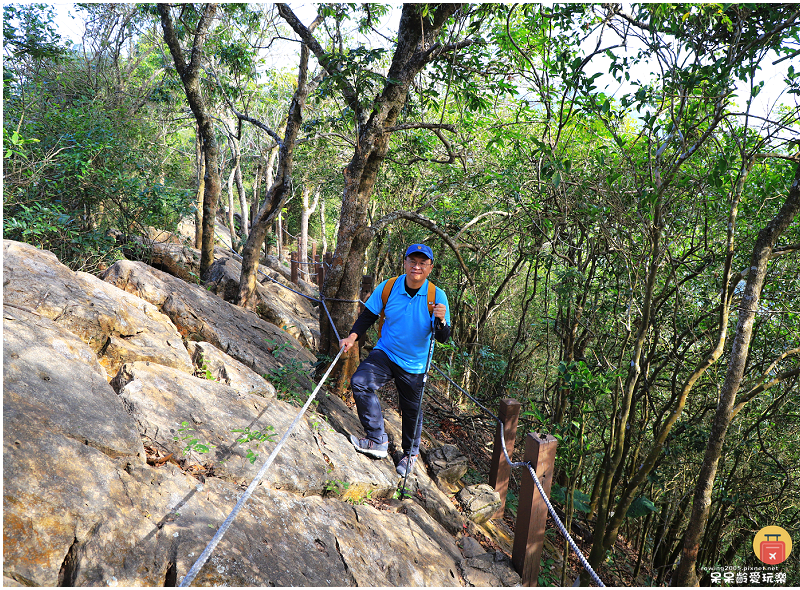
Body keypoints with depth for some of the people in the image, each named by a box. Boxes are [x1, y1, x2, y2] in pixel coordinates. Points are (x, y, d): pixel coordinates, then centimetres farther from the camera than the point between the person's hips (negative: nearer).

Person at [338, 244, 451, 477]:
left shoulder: (437, 296, -14)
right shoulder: (387, 288, -10)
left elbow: (443, 339, -15)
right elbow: (368, 316, 3)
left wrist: (441, 321, -36)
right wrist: (352, 337, -12)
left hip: (415, 364, -1)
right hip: (385, 353, 1)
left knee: (411, 409, 12)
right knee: (360, 382, -24)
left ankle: (410, 453, 41)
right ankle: (378, 440, -10)